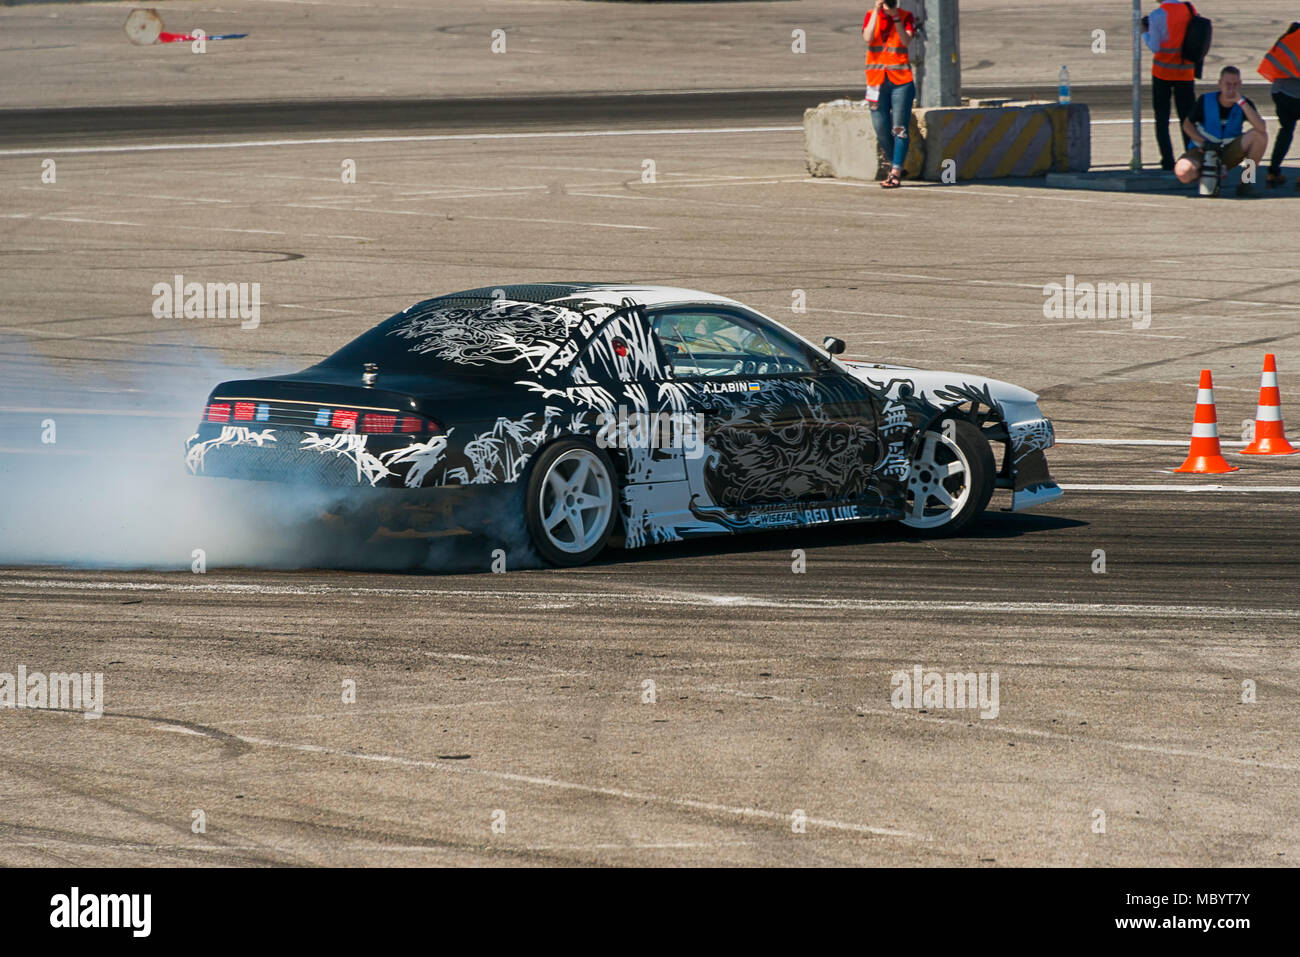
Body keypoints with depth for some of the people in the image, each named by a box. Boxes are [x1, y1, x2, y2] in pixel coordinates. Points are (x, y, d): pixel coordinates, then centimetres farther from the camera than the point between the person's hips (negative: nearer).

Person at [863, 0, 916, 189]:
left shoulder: (906, 17, 2)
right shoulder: (871, 16, 6)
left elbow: (906, 40, -13)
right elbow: (868, 37, -12)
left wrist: (895, 16, -17)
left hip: (901, 81, -2)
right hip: (877, 80, 2)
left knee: (899, 128, -8)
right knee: (881, 129, 3)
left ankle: (896, 173, -9)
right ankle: (896, 164, 22)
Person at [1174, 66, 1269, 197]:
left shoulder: (1244, 104, -7)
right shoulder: (1206, 101, -9)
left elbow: (1261, 127, -25)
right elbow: (1187, 124, 3)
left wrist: (1241, 102, -29)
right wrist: (1201, 141, -17)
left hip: (1229, 152, 1)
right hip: (1203, 151, -1)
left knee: (1260, 134, -23)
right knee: (1182, 172, -34)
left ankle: (1246, 182, -9)